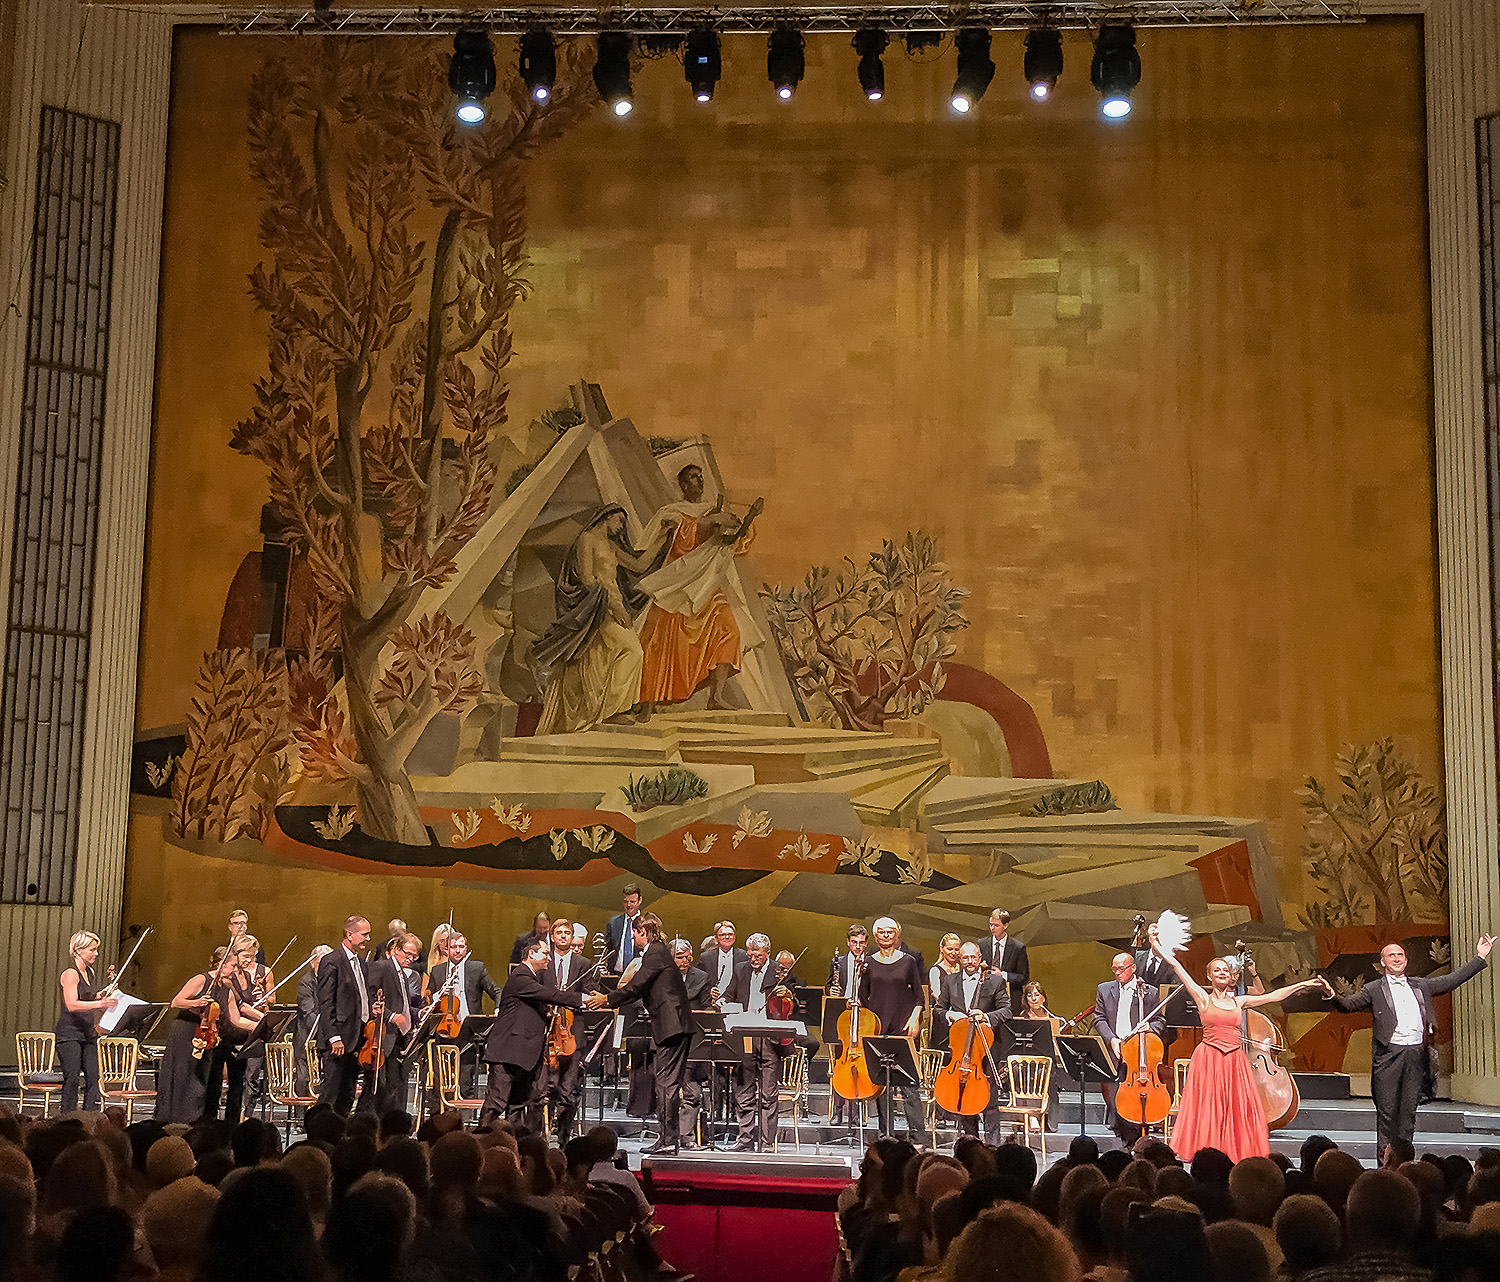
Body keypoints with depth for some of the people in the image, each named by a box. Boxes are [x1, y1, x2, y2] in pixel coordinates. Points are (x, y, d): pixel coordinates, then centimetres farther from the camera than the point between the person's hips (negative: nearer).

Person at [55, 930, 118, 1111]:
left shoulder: (89, 972, 14)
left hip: (87, 1033, 8)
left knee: (93, 1077, 1)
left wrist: (104, 995, 8)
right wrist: (100, 1003, -32)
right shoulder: (70, 974, -12)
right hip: (69, 1034, -8)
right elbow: (72, 1005, -24)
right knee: (72, 1078, -10)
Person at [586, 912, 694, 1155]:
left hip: (672, 1024, -10)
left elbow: (636, 986, -15)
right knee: (667, 1080, 11)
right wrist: (608, 1001, 24)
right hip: (673, 1025, 10)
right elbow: (640, 989, 25)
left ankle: (669, 1139, -9)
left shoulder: (655, 954, -11)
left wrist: (607, 999, -3)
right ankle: (670, 1136, 14)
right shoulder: (657, 952, 20)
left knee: (666, 1080, -9)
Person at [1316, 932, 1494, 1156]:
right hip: (1389, 1055, -3)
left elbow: (1453, 980, 23)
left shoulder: (1420, 986, 18)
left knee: (1409, 1109, 5)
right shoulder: (1374, 990, 7)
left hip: (1416, 1054, 3)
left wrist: (1480, 958, 21)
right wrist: (1332, 994, -24)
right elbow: (1349, 1003, -3)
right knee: (1387, 1110, -3)